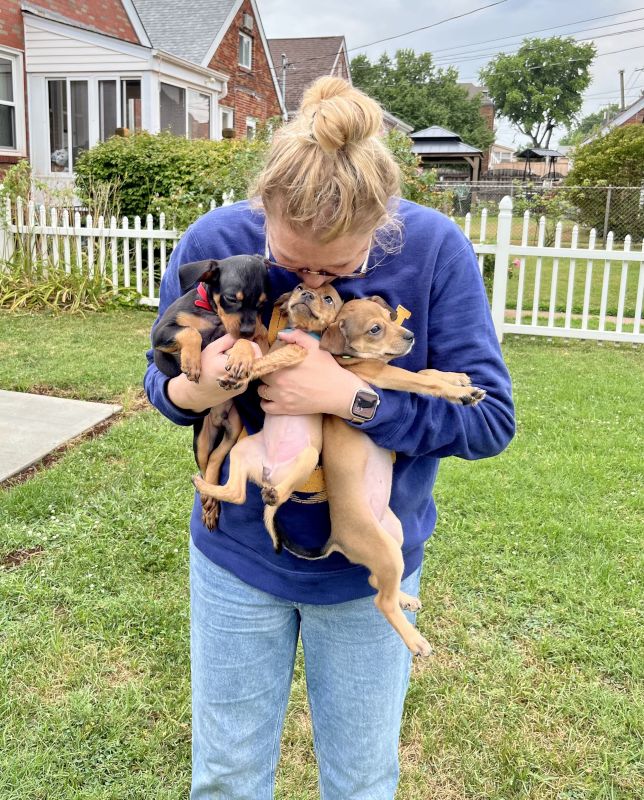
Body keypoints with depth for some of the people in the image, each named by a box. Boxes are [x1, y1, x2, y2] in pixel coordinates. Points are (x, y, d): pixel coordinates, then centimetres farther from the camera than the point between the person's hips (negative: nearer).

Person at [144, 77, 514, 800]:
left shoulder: (434, 251, -20)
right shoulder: (212, 244, -17)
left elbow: (490, 418, -19)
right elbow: (162, 381, -3)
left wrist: (349, 394, -31)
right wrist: (192, 391, -28)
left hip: (368, 565, 0)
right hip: (238, 554, 1)